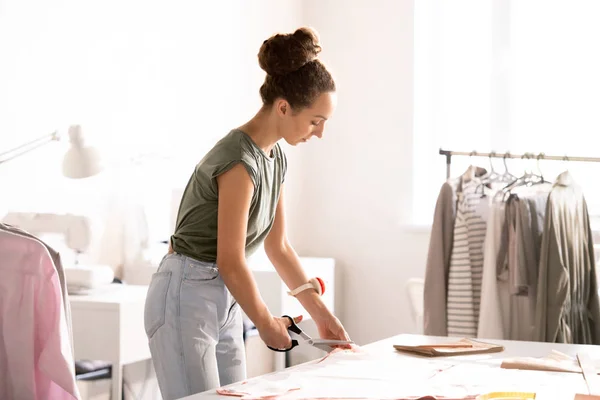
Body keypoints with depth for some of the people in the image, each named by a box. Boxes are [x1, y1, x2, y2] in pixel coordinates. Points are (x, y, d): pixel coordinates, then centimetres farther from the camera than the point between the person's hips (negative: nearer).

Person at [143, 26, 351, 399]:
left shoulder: (276, 157, 7)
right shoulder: (240, 160, -21)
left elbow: (278, 246, 15)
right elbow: (230, 261, -19)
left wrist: (322, 313, 14)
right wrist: (266, 323, -5)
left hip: (224, 301, 9)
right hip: (186, 298, -9)